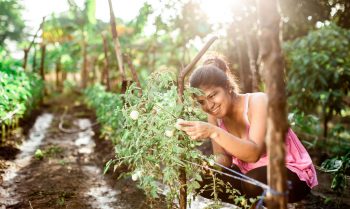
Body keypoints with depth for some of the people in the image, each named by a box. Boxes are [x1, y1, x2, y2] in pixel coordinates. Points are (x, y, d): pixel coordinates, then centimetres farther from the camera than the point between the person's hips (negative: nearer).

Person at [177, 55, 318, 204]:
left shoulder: (258, 101, -24)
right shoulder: (214, 115, -6)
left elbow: (253, 153, -36)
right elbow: (224, 158, -6)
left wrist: (214, 132, -48)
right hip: (249, 173, 6)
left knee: (254, 182, -36)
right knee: (205, 183, -13)